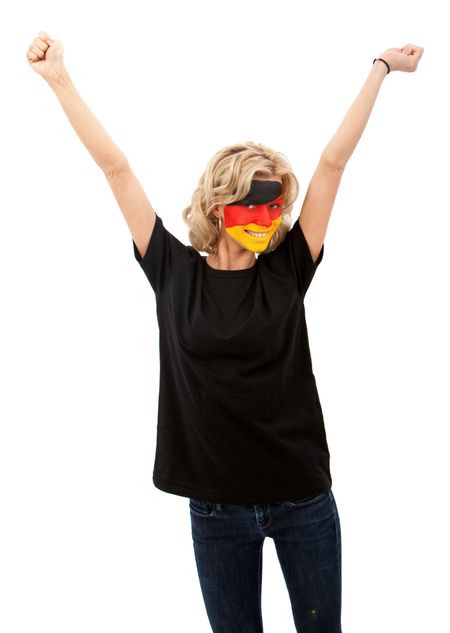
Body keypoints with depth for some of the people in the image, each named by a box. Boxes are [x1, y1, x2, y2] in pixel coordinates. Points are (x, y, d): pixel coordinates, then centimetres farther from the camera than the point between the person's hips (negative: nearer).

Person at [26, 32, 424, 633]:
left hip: (303, 497, 1)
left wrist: (381, 68, 5)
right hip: (216, 504, 0)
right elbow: (116, 169, -3)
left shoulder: (287, 270, -3)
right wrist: (60, 80, 1)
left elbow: (333, 162, -2)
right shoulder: (176, 272, -4)